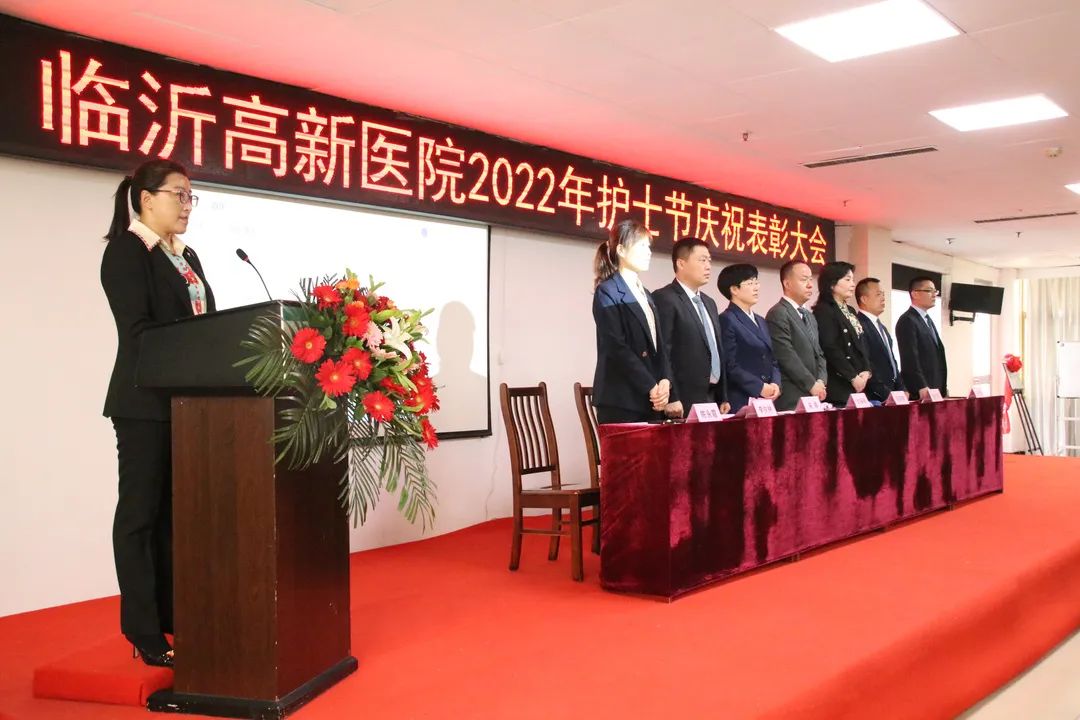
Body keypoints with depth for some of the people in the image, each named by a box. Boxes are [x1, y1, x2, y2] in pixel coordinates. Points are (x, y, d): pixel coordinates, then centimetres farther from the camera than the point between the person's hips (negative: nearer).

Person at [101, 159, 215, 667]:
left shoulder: (186, 257, 18)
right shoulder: (126, 250, -6)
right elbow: (137, 330, -15)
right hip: (147, 403, -7)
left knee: (176, 513, 11)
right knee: (141, 514, 1)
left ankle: (175, 618, 19)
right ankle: (145, 634, 8)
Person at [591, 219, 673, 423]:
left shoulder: (645, 294, 19)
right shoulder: (608, 292, -5)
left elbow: (658, 343, 15)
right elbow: (616, 348, -14)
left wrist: (665, 381, -3)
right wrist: (651, 387, -13)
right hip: (620, 401, -7)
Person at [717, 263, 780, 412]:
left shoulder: (761, 321, 19)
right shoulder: (726, 320, -7)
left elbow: (772, 360, 18)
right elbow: (730, 365, -14)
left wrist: (775, 384, 0)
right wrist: (760, 387, -16)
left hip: (767, 400, 7)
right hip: (741, 402, -7)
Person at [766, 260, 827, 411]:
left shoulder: (810, 316, 19)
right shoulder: (778, 314, -10)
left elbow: (818, 353, 18)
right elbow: (787, 357, -16)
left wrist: (821, 381, 0)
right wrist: (811, 384, -12)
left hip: (813, 396, 8)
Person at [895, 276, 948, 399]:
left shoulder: (927, 320, 20)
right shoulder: (907, 321, -11)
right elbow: (910, 359, -18)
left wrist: (943, 388, 14)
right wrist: (922, 388, -23)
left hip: (936, 390, 9)